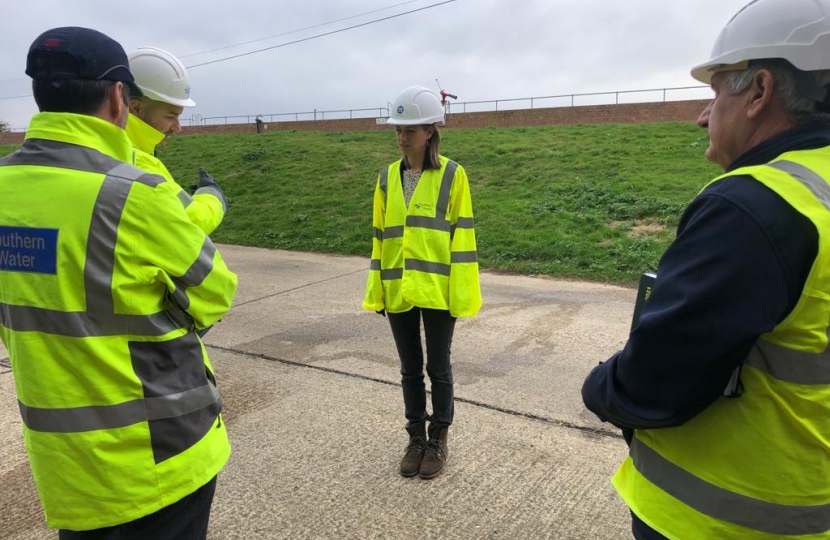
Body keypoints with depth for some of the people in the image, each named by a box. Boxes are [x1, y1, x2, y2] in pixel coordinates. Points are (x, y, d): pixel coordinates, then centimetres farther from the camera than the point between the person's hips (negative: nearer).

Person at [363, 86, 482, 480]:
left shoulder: (452, 175, -6)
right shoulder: (387, 178, 6)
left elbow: (462, 238, -6)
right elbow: (380, 236, 9)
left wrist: (462, 294, -10)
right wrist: (376, 290, 7)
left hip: (438, 291, -3)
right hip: (398, 291, 4)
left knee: (438, 368, 11)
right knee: (410, 369, 15)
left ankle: (438, 439, 29)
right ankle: (416, 437, 33)